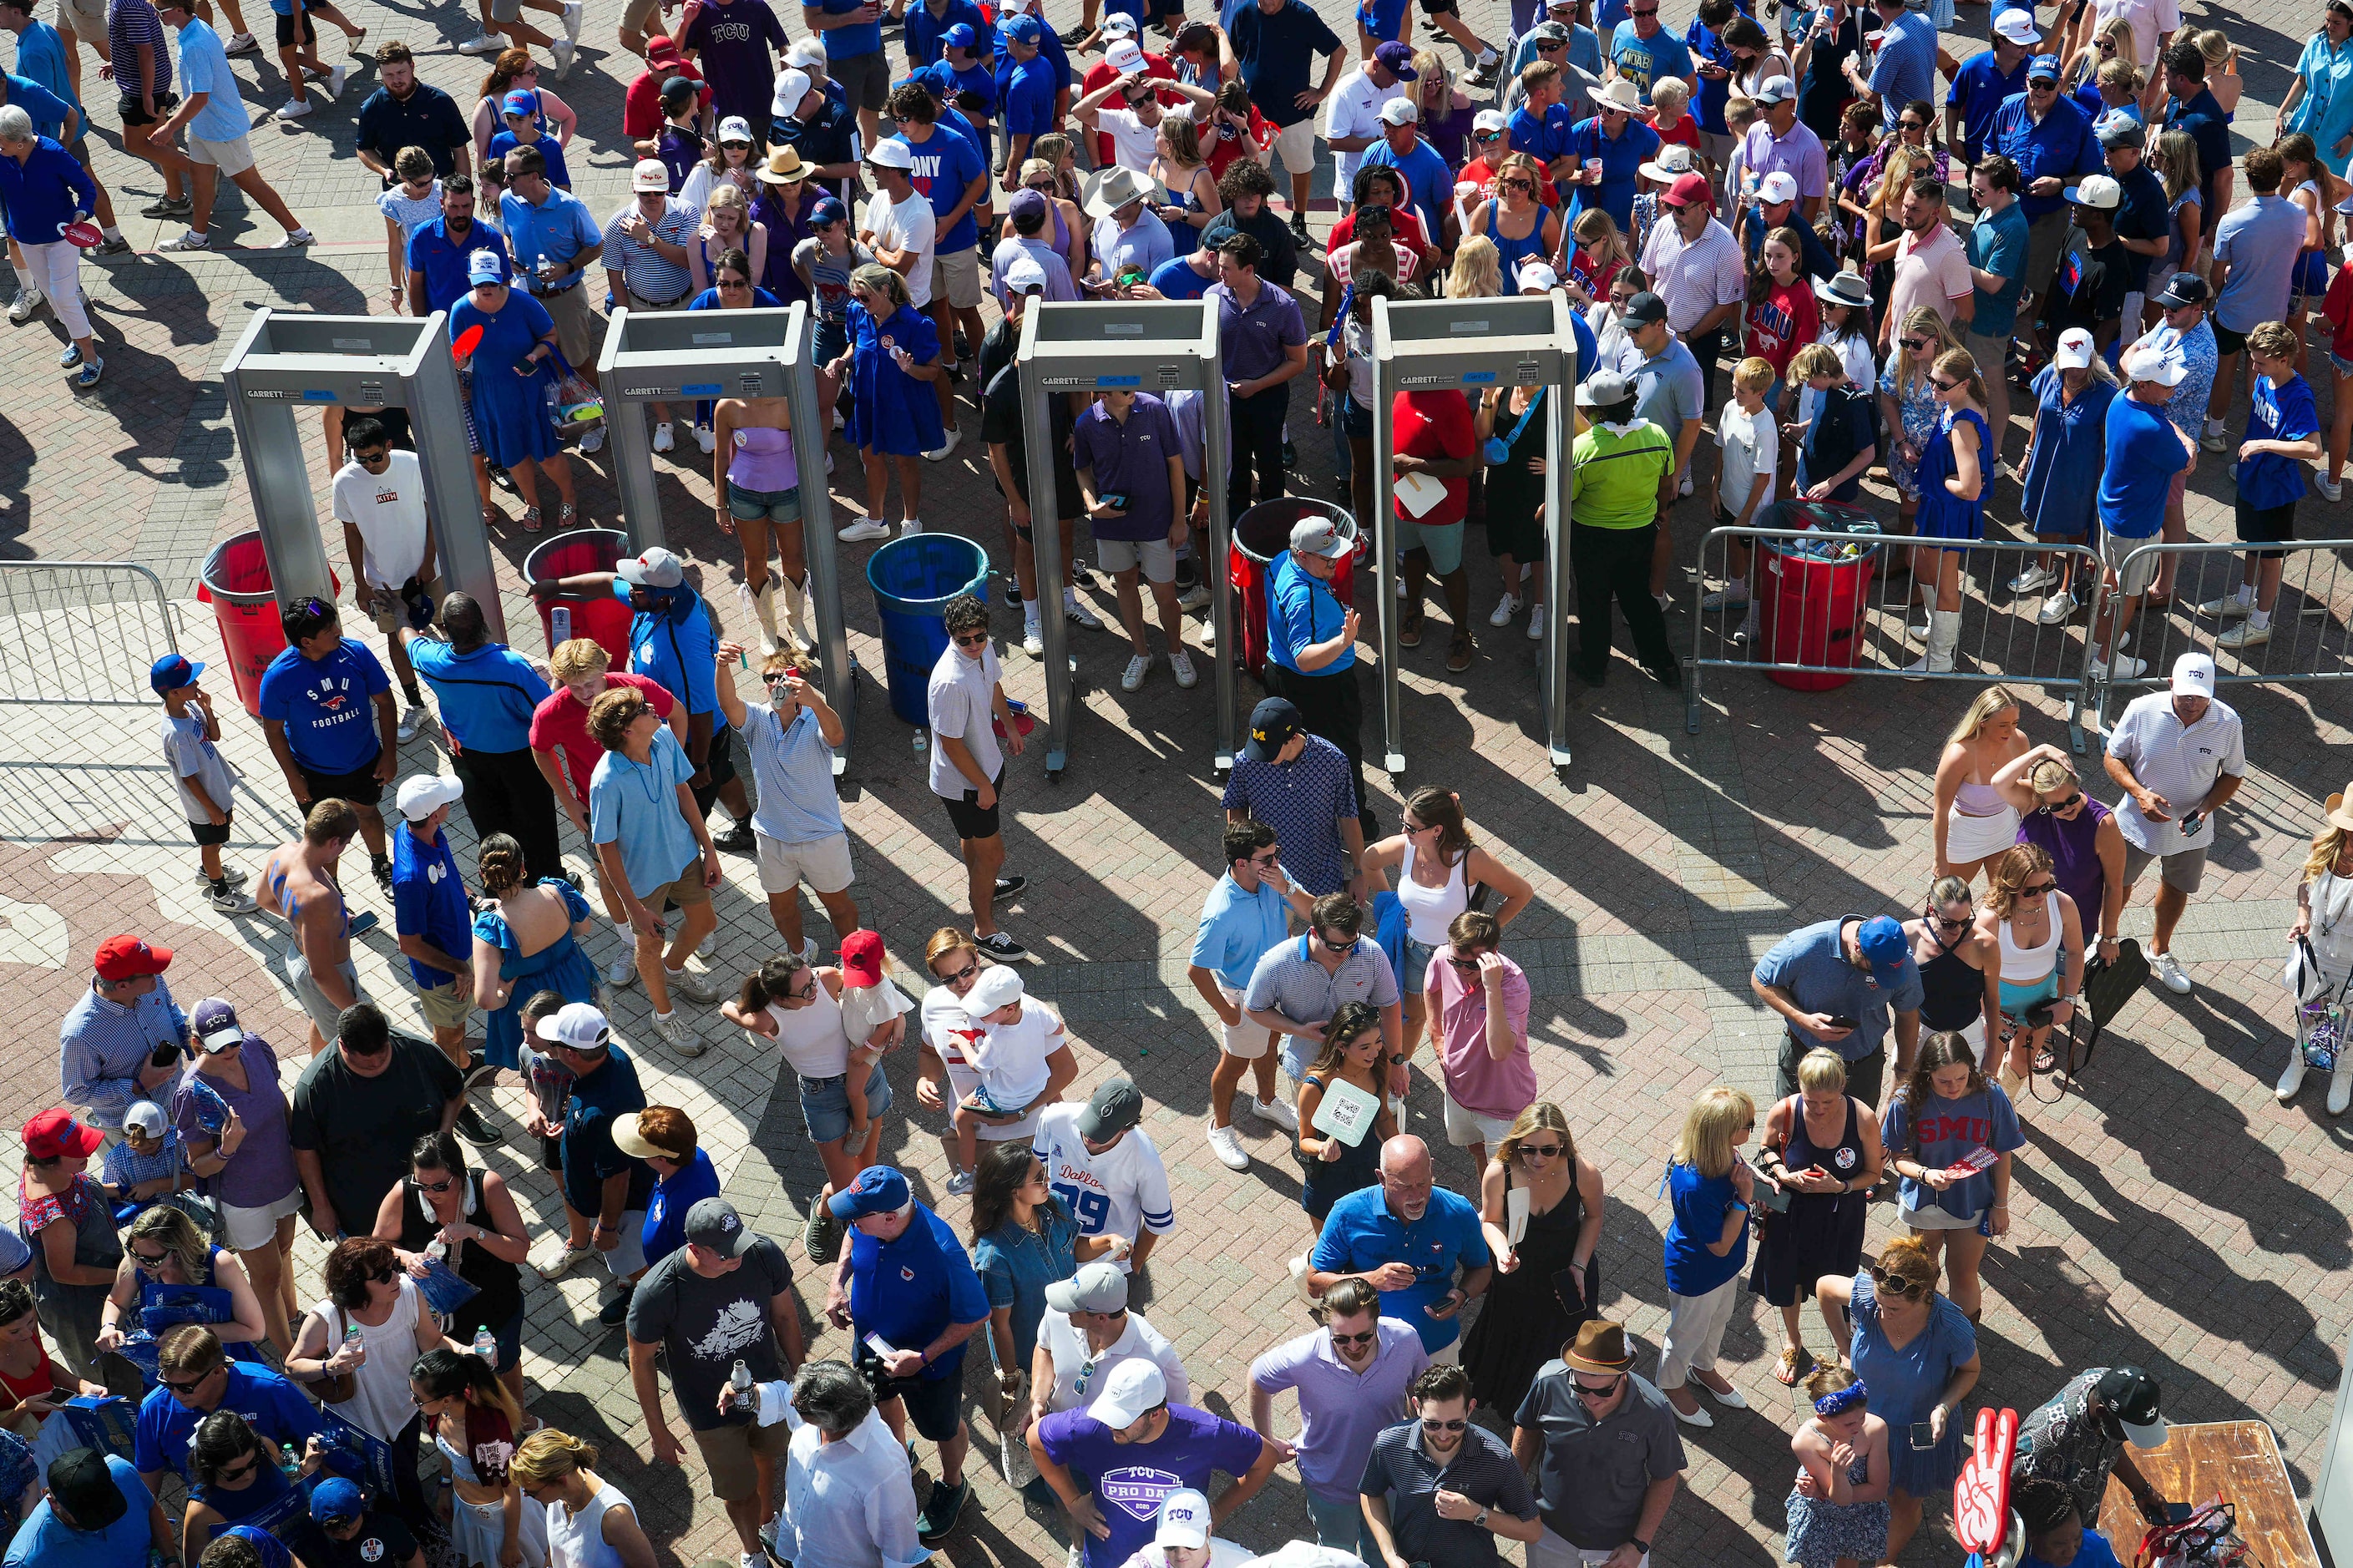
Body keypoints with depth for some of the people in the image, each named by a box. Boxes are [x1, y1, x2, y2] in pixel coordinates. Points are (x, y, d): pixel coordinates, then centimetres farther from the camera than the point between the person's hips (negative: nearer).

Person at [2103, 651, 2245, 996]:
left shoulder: (2228, 722, -20)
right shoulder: (2142, 711, -25)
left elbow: (2233, 774, -5)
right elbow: (2114, 757, -11)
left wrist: (2207, 807, -22)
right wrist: (2139, 793, -28)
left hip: (2192, 828, 2)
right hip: (2138, 822, -1)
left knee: (2176, 889, 25)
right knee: (2119, 883, 21)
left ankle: (2160, 950, 51)